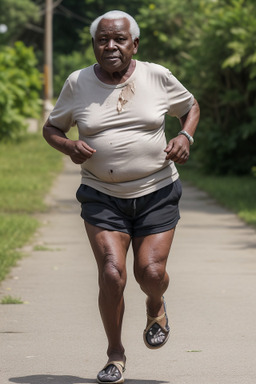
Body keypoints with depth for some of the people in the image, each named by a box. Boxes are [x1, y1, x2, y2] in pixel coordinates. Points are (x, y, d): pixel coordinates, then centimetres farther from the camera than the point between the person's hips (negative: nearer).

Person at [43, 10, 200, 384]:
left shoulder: (157, 77, -1)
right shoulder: (78, 83, -1)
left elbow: (191, 106, 15)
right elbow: (51, 128, 10)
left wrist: (186, 137, -5)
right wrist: (68, 147, -12)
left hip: (157, 193, 0)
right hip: (103, 197, 0)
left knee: (151, 272, -9)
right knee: (112, 275, -13)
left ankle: (156, 306, 31)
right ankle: (115, 354, 9)